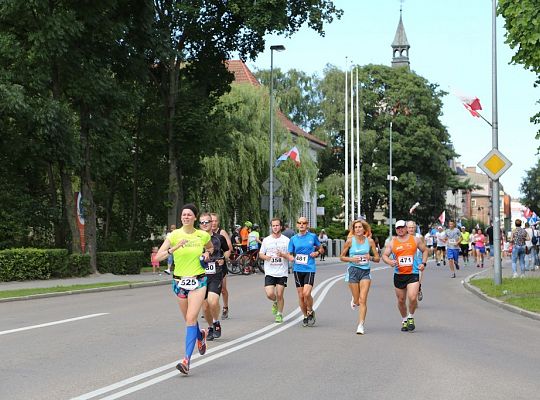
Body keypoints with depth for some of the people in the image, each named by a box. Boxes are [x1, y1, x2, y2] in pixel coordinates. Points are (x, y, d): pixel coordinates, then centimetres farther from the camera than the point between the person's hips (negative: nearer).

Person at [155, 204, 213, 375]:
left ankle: (186, 360, -18)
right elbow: (158, 256, -14)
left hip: (198, 281, -2)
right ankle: (200, 335, 51)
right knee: (188, 319, 16)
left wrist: (207, 254, 2)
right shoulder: (174, 235, -5)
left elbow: (211, 247, 23)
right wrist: (175, 248, -27)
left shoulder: (203, 235, 0)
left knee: (191, 318, -15)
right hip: (179, 281, 2)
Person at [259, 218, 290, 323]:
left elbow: (290, 256, 2)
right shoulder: (266, 240, 7)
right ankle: (275, 303, 25)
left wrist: (282, 255, -18)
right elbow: (260, 254, 12)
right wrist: (266, 257, -10)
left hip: (282, 272, -1)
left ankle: (279, 314, 16)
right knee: (269, 294, -9)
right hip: (269, 272, 1)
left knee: (279, 295, -1)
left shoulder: (286, 240, 2)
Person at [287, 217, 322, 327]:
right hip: (297, 269, 3)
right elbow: (289, 254, 12)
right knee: (300, 295, 5)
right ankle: (305, 316, 23)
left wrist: (317, 253, -4)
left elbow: (319, 248, 18)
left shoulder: (313, 236, 3)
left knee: (307, 293, -17)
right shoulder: (293, 239, 7)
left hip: (310, 268, -3)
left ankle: (310, 312, 8)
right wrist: (291, 258, -11)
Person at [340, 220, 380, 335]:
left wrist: (370, 257, -15)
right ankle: (354, 300, 43)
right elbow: (341, 257, 6)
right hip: (353, 270, 0)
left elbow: (377, 258, 6)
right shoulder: (350, 241, -1)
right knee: (357, 301, 5)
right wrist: (351, 259, -12)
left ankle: (361, 325, -8)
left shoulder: (370, 241, 2)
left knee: (362, 300, -10)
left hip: (365, 271, 0)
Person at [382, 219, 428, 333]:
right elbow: (384, 255, 5)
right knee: (401, 300, 9)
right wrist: (390, 262, -16)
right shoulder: (392, 242, 5)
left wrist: (423, 263, 4)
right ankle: (404, 320, 30)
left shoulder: (415, 240, 6)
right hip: (398, 275, 2)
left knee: (412, 297, -18)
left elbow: (425, 250, 18)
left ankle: (411, 317, 7)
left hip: (413, 274, -2)